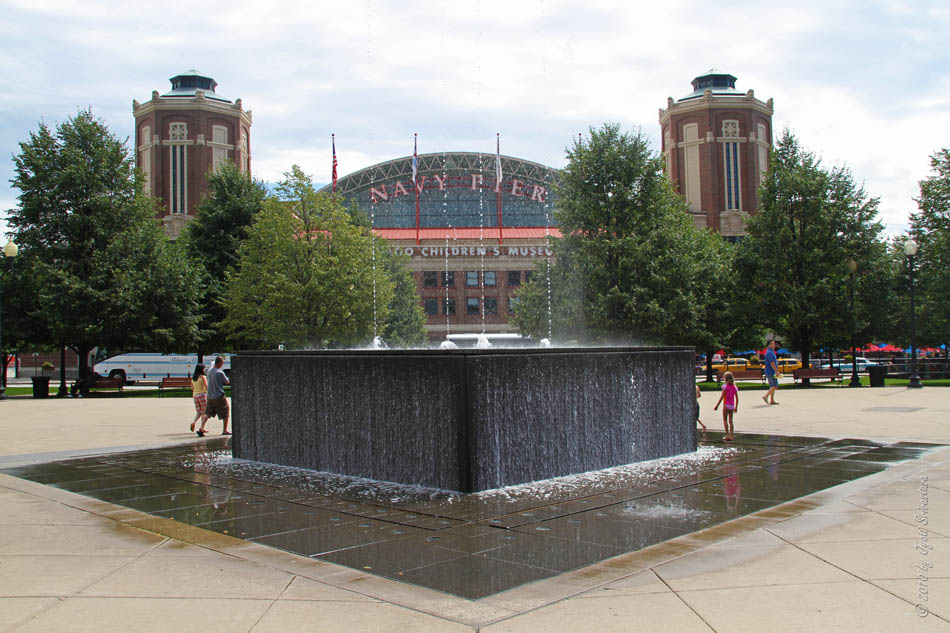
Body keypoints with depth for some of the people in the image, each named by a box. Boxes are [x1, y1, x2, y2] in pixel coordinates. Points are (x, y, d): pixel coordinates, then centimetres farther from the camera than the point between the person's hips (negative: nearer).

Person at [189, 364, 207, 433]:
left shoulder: (193, 378, 7)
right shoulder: (203, 377, -10)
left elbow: (192, 388, 14)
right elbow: (207, 386, -14)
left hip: (195, 395, 6)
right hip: (202, 394, -6)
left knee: (198, 412, 14)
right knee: (204, 412, 3)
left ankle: (193, 422, -10)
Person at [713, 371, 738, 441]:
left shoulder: (725, 386, -10)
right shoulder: (734, 387, 5)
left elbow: (722, 397, -12)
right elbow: (737, 398, 7)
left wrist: (717, 405, -7)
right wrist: (736, 407, 16)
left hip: (726, 405, -5)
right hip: (732, 406, 5)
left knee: (725, 420, 3)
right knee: (730, 421, 9)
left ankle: (727, 435, -3)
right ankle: (731, 436, 7)